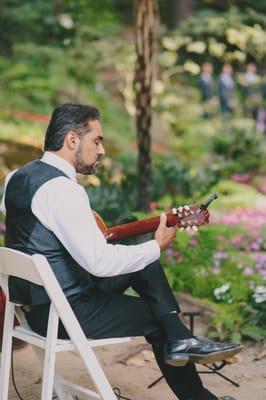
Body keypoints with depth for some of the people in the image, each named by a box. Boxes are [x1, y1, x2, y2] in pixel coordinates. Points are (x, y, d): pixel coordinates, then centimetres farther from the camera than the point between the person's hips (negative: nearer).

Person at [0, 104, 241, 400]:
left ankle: (180, 340, 4)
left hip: (31, 302, 10)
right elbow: (99, 262, -28)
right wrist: (157, 246, -13)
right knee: (158, 318, 7)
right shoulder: (62, 188, -24)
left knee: (145, 266, 15)